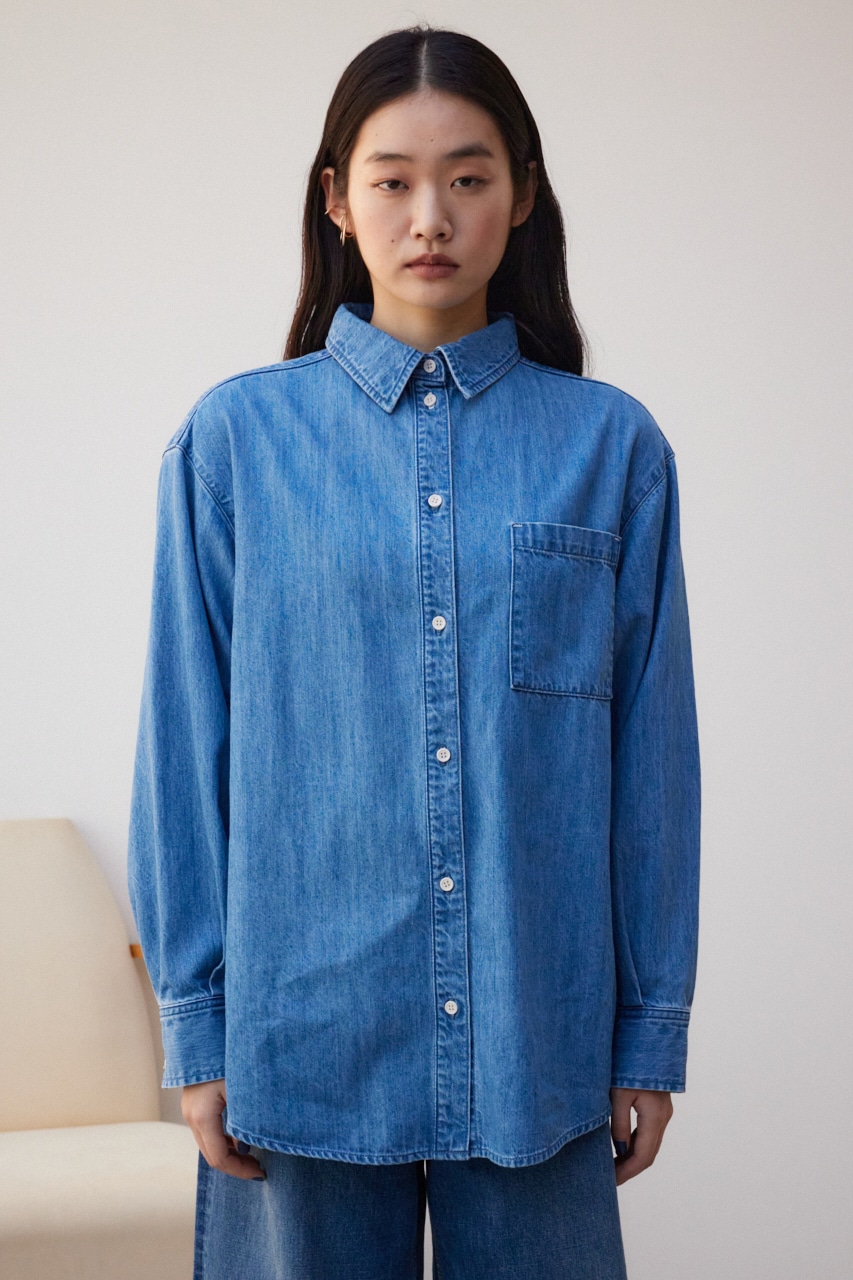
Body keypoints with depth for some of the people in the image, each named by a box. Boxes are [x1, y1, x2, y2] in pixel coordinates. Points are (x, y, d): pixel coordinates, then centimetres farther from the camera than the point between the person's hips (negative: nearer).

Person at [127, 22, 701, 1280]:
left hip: (538, 1034, 1)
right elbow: (187, 748, 2)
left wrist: (654, 1031, 3)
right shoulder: (236, 438, 0)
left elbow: (653, 756, 3)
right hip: (308, 1025, 0)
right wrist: (195, 1028, 0)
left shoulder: (611, 445, 1)